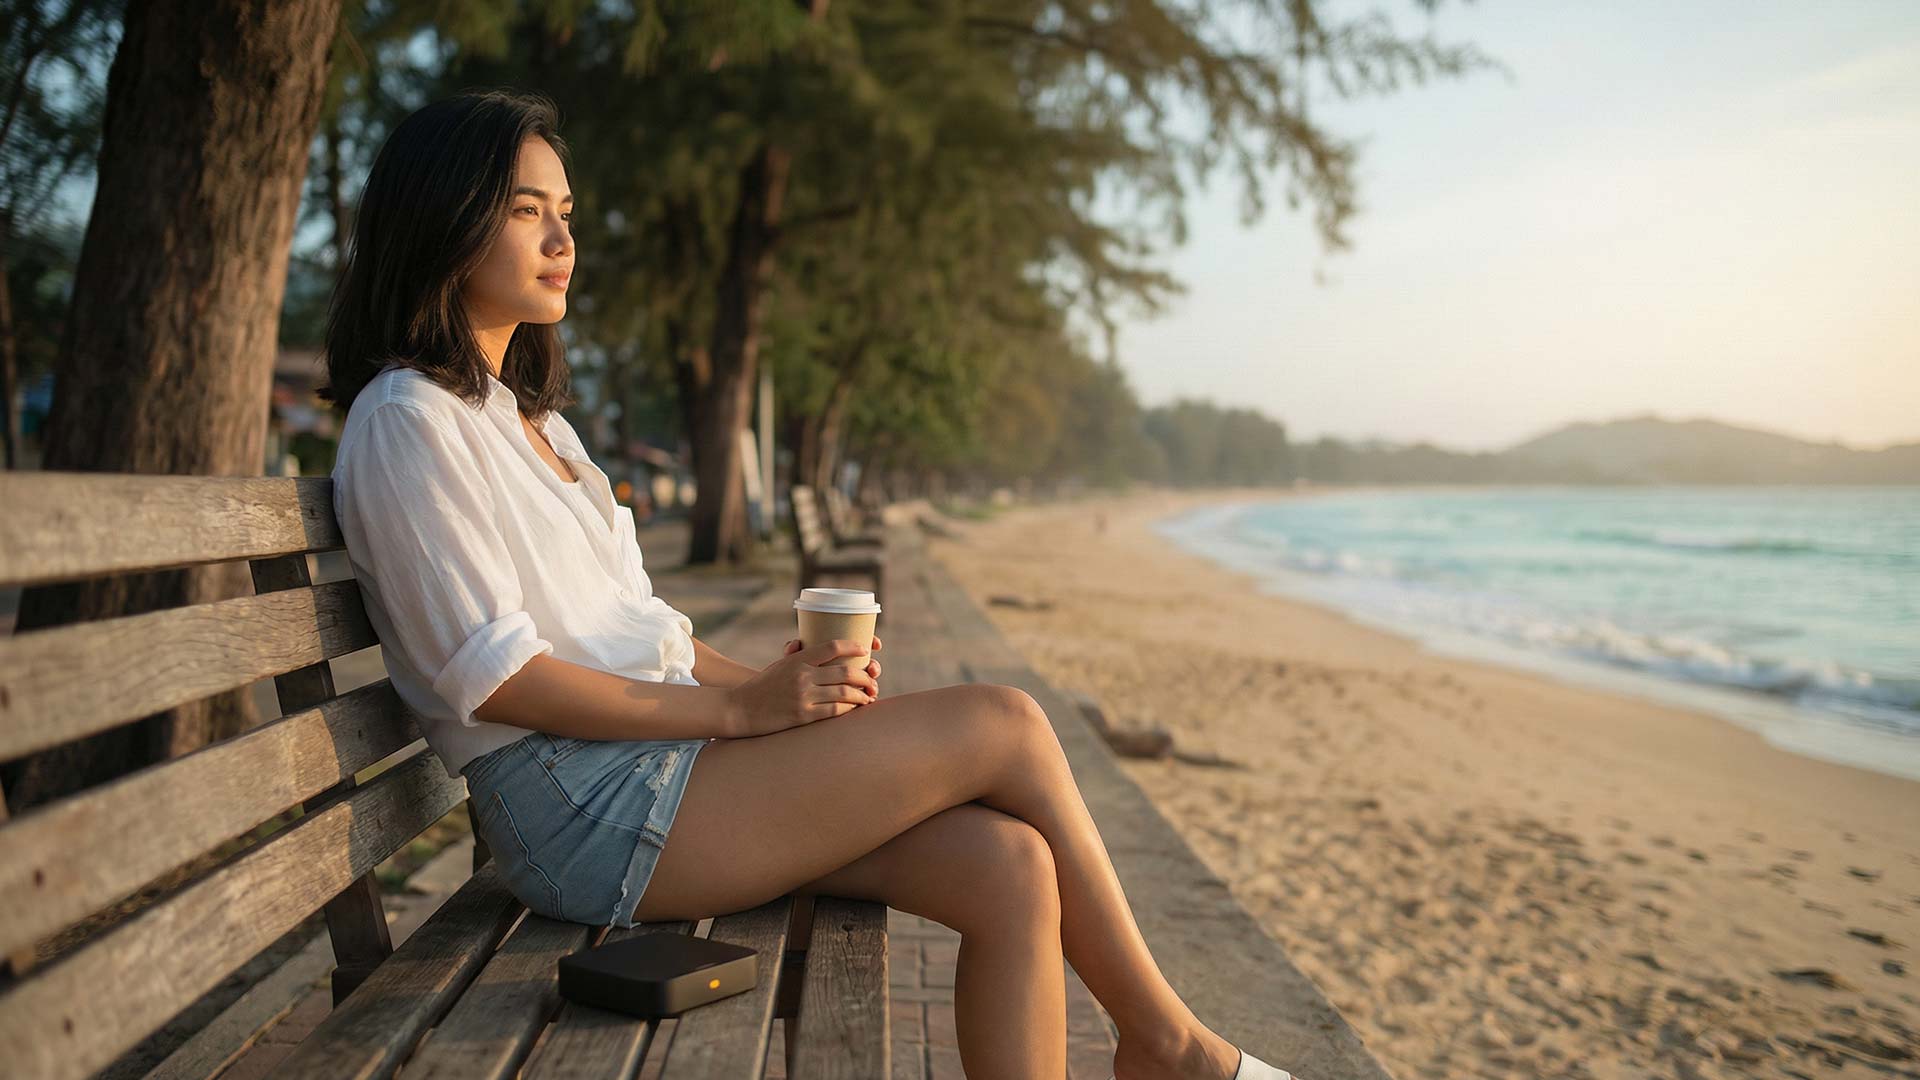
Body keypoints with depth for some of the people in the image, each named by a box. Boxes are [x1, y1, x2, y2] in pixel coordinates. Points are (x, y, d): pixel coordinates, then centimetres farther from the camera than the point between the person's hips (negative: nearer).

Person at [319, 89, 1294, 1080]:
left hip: (661, 758, 8)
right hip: (586, 811, -8)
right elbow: (494, 677, -15)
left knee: (1009, 867, -12)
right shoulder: (405, 422, -6)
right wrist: (741, 708, -16)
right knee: (1006, 726, -13)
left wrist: (775, 680, 3)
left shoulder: (528, 415, 21)